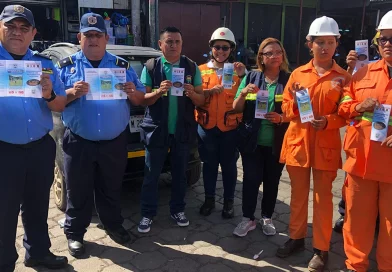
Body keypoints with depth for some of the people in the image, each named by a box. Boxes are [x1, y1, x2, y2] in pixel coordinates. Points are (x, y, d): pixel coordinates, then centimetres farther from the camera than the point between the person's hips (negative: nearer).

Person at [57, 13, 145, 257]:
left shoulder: (122, 65, 6)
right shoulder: (67, 65, 3)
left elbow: (140, 100, 7)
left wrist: (133, 92, -15)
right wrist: (72, 93, -20)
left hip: (115, 142, 1)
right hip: (79, 142, -1)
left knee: (112, 189, 16)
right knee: (78, 191, 9)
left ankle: (114, 225, 34)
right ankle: (75, 233, 26)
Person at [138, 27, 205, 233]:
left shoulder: (192, 67, 3)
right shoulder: (150, 67, -1)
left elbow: (201, 101, 3)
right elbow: (143, 99, -4)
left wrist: (192, 93, -19)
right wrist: (159, 91, -23)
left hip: (183, 130, 2)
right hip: (156, 129, -1)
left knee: (180, 173, 13)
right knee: (151, 174, 5)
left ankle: (177, 210, 29)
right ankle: (147, 214, 19)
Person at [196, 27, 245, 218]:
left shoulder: (238, 70, 5)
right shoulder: (201, 70, 6)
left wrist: (242, 76, -16)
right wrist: (209, 91, -14)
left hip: (230, 126, -1)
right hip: (206, 126, 1)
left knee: (229, 165, 9)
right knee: (209, 164, 12)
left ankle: (229, 201, 24)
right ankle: (209, 199, 28)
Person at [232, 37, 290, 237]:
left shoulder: (290, 80, -1)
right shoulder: (251, 77, 2)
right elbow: (236, 109, 2)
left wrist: (281, 118, -20)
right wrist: (243, 94, -17)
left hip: (277, 142, 0)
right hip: (252, 140, 0)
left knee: (272, 181, 11)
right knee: (251, 179, 2)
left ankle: (267, 218, 29)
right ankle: (248, 219, 18)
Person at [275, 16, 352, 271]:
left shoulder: (344, 77, 0)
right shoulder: (298, 74, 5)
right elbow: (286, 108, 7)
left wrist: (328, 122, -18)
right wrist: (295, 103, -15)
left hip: (326, 144, -2)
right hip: (298, 141, 2)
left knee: (323, 197, 6)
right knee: (298, 194, 13)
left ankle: (322, 249, 20)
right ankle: (297, 238, 30)